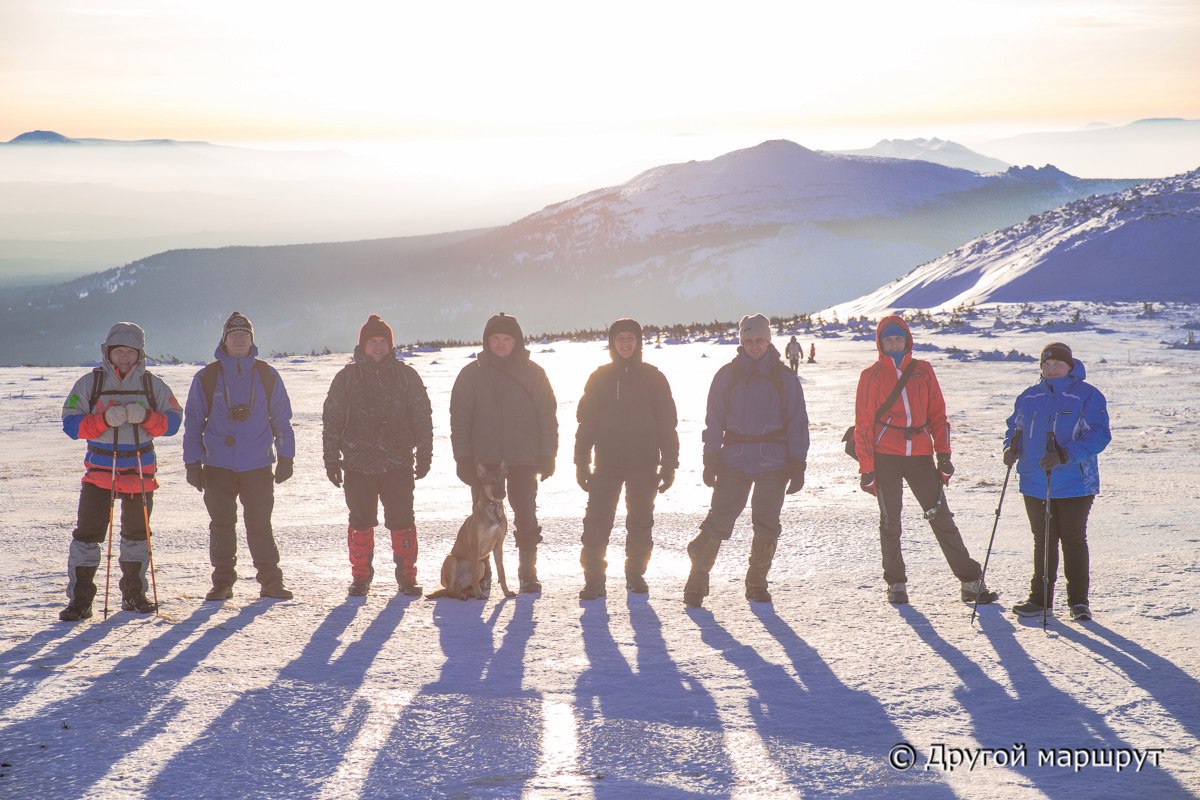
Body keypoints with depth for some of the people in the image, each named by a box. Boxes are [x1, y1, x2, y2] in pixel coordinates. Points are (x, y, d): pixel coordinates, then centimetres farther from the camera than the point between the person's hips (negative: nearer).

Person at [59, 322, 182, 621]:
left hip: (140, 471, 2)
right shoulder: (89, 383, 0)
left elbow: (172, 421, 0)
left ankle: (134, 593, 26)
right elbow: (71, 423, -6)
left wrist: (146, 417, -20)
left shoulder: (153, 384, 4)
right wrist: (105, 420, -22)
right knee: (87, 533, -8)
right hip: (99, 470, -2)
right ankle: (80, 599, -3)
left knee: (137, 534, 12)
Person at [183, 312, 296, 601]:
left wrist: (285, 458, 5)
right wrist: (192, 463, 2)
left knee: (260, 525, 1)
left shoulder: (267, 376, 4)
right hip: (218, 466, 0)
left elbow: (282, 420, 9)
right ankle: (222, 582, 14)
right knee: (222, 526, 6)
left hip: (258, 466, 0)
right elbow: (193, 422, 7)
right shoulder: (206, 378, 3)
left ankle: (271, 581, 8)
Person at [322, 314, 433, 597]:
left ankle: (407, 576, 8)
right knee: (360, 522, 6)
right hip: (358, 465, 1)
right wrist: (332, 460, 2)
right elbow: (331, 420, 6)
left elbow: (423, 418, 7)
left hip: (398, 464, 0)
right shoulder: (347, 378, 5)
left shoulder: (406, 376, 5)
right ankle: (360, 577, 15)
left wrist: (424, 457, 2)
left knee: (402, 521, -1)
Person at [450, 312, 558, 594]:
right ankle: (480, 573, 14)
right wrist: (463, 457, -4)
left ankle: (528, 573, 12)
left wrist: (547, 455, -2)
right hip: (484, 459, 0)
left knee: (526, 518, 3)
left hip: (523, 459, 0)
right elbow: (459, 418, 3)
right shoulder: (472, 374, 3)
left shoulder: (533, 373, 4)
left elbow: (548, 416, 5)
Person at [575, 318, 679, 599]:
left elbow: (667, 423, 4)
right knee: (596, 521, -7)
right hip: (607, 463, 0)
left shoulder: (653, 378, 4)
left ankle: (636, 573, 21)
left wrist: (669, 465, 0)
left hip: (643, 463, 0)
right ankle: (593, 579, -2)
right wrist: (582, 463, 2)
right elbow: (586, 422, 8)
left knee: (641, 521, 7)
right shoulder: (600, 378, 6)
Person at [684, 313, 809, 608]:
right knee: (718, 520, -7)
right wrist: (711, 460, -1)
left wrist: (797, 466, 1)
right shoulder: (726, 376, 6)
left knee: (767, 525, 3)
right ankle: (697, 580, 3)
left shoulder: (784, 377, 5)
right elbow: (714, 421, 6)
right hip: (734, 459, 0)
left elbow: (797, 424, 6)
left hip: (773, 462, 1)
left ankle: (757, 583, 19)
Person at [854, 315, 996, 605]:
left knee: (942, 518, -2)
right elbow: (863, 424, 3)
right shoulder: (871, 376, 5)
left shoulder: (923, 371, 10)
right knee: (890, 522, 5)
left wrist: (943, 454, 3)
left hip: (920, 456, 1)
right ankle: (896, 584, 17)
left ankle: (971, 581, 0)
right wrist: (866, 468, -3)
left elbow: (937, 414, 11)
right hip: (885, 457, -1)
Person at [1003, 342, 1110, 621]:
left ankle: (1078, 599, 13)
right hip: (1034, 484, 4)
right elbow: (1015, 428, 20)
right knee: (1042, 540, 11)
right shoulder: (1029, 397, 9)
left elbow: (1098, 435, -14)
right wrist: (1012, 448, -4)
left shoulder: (1087, 396, -6)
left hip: (1074, 485, -4)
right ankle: (1040, 597, 20)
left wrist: (1065, 455, -25)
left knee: (1074, 540, 2)